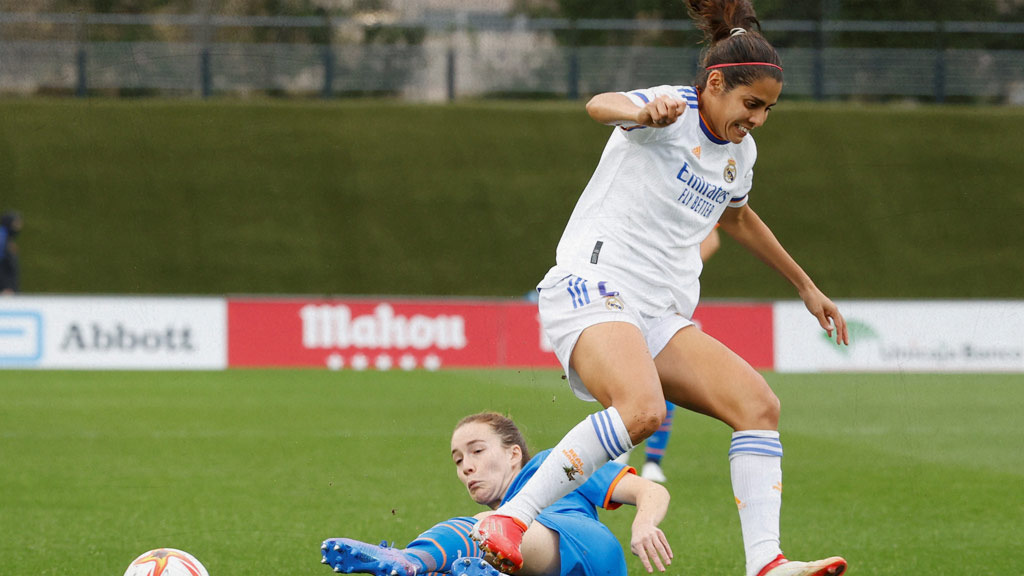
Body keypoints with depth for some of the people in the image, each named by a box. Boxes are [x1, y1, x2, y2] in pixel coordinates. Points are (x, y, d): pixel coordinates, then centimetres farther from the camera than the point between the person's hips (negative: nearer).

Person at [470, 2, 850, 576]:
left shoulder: (741, 152, 17)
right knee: (642, 409, -34)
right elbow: (602, 105, -30)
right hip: (592, 287, -8)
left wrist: (805, 284, 44)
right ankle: (509, 519, -27)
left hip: (662, 315, 8)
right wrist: (644, 113, -55)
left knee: (759, 403, -11)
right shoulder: (675, 112, -7)